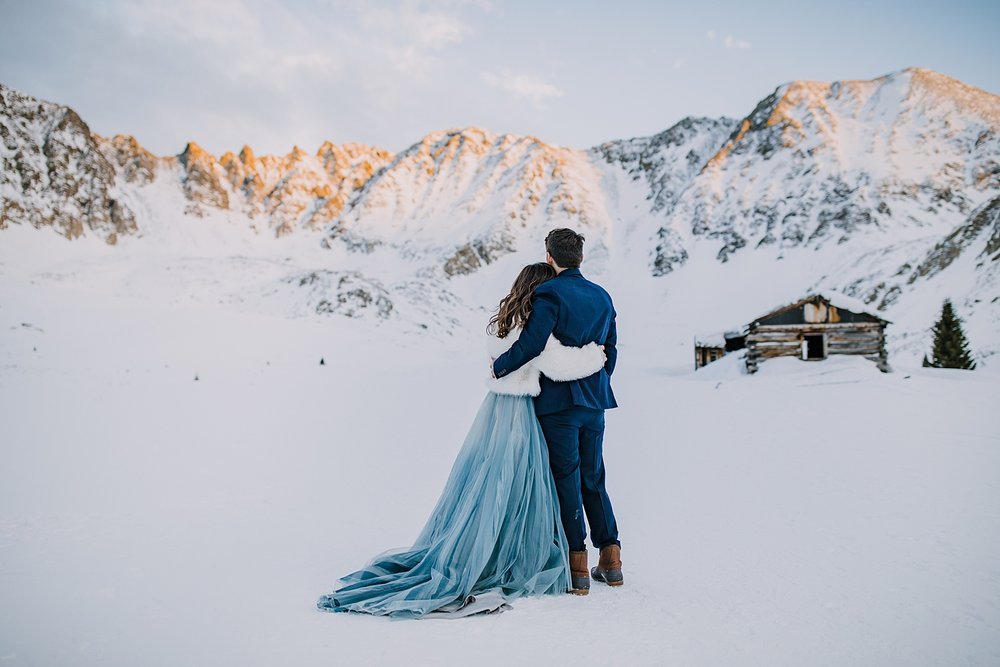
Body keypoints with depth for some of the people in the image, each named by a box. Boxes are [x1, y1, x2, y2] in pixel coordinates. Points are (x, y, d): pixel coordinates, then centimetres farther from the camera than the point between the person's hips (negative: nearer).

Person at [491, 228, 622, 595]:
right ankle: (610, 561, 19)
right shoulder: (602, 296, 10)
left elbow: (530, 344, -19)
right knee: (593, 480, 16)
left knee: (567, 482, 2)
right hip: (594, 401, 6)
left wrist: (498, 367, -4)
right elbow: (610, 349, 14)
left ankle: (578, 568, 7)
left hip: (558, 401, -6)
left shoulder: (550, 293, -11)